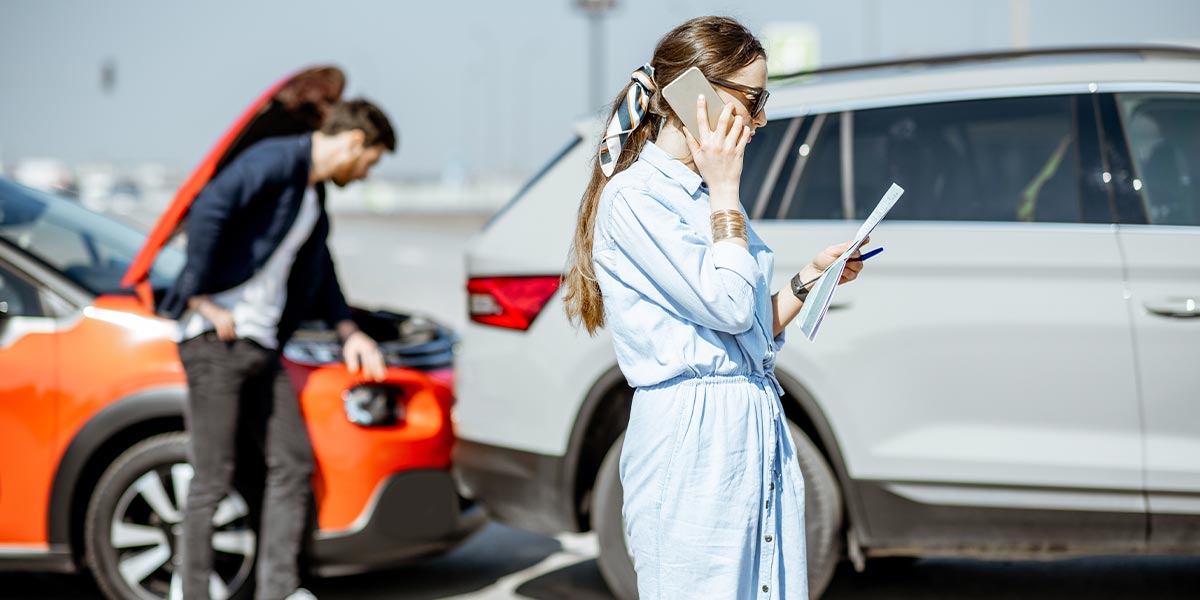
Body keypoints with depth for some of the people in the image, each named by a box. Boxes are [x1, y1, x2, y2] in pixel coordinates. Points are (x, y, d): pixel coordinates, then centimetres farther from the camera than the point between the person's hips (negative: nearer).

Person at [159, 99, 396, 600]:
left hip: (262, 346, 9)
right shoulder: (275, 161, -11)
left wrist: (347, 331, 25)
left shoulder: (314, 195, 19)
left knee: (293, 464, 5)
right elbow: (208, 210, -25)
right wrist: (201, 298, -22)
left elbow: (319, 271, 34)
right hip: (216, 339, -9)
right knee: (213, 479, -5)